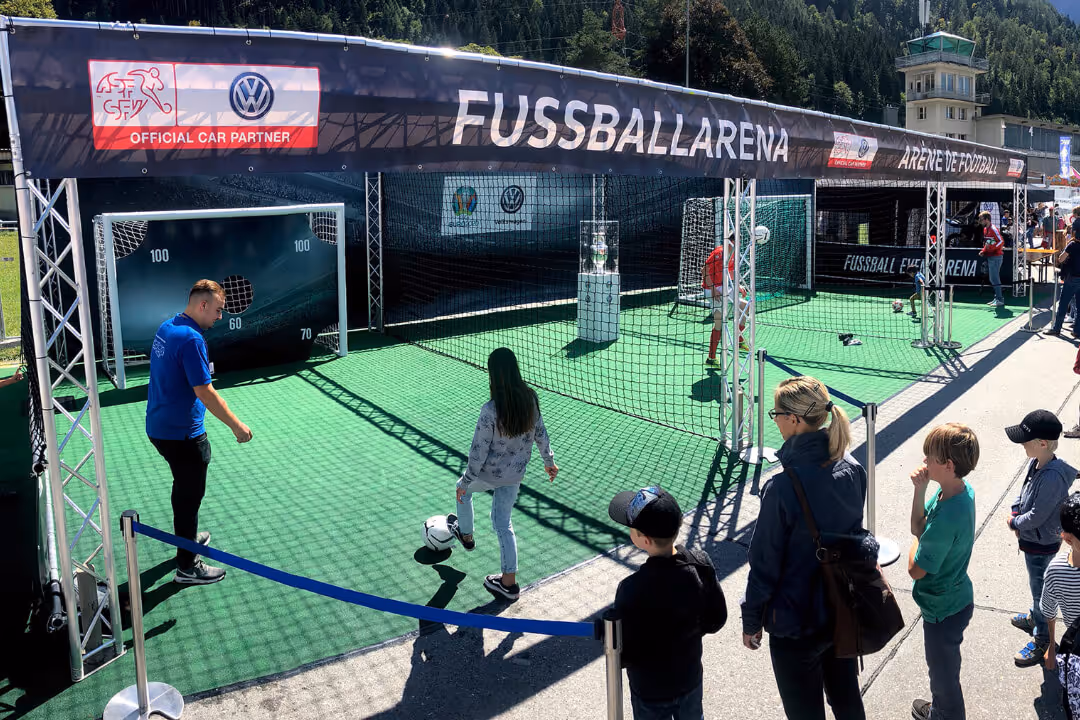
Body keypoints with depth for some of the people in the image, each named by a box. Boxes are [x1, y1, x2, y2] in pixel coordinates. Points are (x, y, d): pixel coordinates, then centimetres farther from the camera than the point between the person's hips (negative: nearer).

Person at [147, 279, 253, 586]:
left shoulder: (166, 328, 6)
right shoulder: (191, 339, -24)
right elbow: (204, 392, -24)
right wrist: (236, 425, -18)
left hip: (160, 427, 10)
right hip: (182, 434, -10)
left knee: (184, 487, 27)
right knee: (190, 494, 3)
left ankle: (187, 538, 46)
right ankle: (187, 567, 15)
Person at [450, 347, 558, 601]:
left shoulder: (491, 410, -29)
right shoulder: (530, 399, -11)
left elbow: (479, 452, -21)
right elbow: (540, 434, 3)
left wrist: (465, 481, -8)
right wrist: (549, 461, 19)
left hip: (490, 474, -5)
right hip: (515, 475, 5)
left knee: (464, 488, 29)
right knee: (503, 523, 18)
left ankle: (466, 534, 52)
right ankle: (509, 583, 23)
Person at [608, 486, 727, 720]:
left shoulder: (632, 591, -37)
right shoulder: (701, 564, -21)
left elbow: (624, 654, -24)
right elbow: (716, 620, -6)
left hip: (652, 692, -4)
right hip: (691, 677, 4)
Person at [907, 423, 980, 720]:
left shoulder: (946, 519, -37)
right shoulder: (962, 489, -9)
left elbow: (916, 570, -26)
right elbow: (918, 526, 0)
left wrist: (918, 539, -8)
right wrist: (920, 490, -15)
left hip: (943, 609, -9)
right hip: (955, 598, 9)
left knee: (944, 673, 18)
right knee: (942, 668, 32)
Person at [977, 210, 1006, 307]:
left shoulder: (993, 229, -15)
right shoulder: (985, 229, 14)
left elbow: (1001, 241, -19)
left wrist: (991, 248, -28)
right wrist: (983, 251, 11)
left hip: (995, 257, -10)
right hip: (990, 257, 10)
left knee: (994, 279, -10)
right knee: (993, 279, 13)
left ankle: (1000, 300, -7)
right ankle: (997, 298, 20)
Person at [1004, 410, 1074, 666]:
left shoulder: (1052, 477, -34)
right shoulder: (1036, 463, -7)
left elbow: (1036, 517, -28)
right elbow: (1024, 493, 9)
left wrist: (1014, 522, -11)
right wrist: (1015, 515, -6)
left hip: (1041, 545, -9)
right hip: (1033, 540, 9)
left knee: (1040, 591, 9)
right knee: (1036, 586, 29)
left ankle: (1042, 642, 26)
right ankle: (1035, 617, 51)